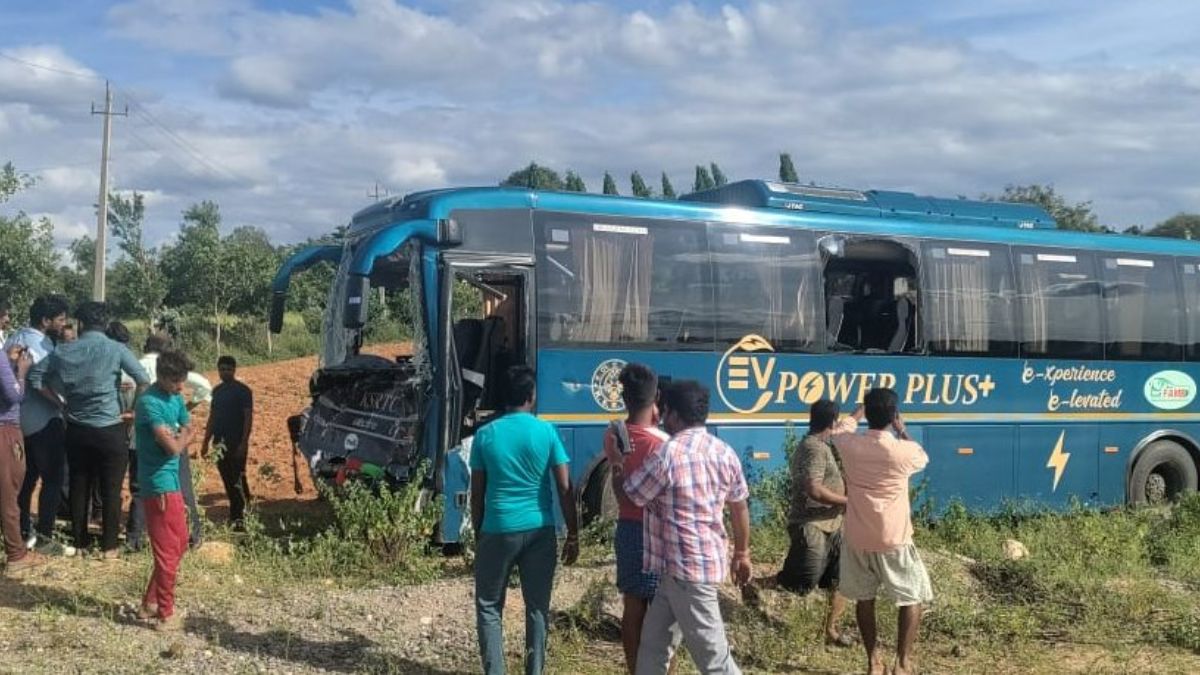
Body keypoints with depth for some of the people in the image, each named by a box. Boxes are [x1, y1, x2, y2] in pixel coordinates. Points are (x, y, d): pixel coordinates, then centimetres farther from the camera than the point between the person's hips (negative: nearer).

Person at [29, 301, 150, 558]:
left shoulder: (64, 350, 1)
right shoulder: (116, 349, -9)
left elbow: (35, 376, 3)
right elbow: (144, 380, -11)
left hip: (76, 429, 4)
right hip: (109, 429, -4)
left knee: (78, 486, 14)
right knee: (111, 489, 4)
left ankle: (79, 541, 22)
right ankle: (109, 546, 8)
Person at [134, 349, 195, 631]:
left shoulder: (176, 399, 9)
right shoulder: (150, 403, -19)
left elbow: (189, 432, 16)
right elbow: (173, 446, -25)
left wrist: (176, 438, -6)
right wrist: (180, 437, -3)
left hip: (172, 480, 9)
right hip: (159, 484, -9)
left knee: (179, 544, 16)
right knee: (168, 550, -3)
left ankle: (150, 603, 26)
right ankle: (166, 615, 6)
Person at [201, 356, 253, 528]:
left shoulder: (242, 390, -8)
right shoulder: (217, 390, 13)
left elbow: (248, 417, -12)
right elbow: (212, 417, 18)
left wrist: (244, 443, -19)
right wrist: (206, 441, 15)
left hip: (236, 443, -7)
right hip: (220, 443, 7)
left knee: (237, 481, -7)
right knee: (228, 481, 10)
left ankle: (239, 518, -4)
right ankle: (235, 515, 17)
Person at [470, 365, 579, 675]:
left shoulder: (485, 434, 0)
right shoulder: (546, 432, -3)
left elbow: (477, 494, 5)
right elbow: (564, 489, -3)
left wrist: (478, 532, 17)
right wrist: (573, 535, 4)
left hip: (498, 530, 0)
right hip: (539, 530, 0)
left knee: (489, 606, 12)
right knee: (538, 607, 11)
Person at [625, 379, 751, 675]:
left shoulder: (668, 454, -18)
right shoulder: (724, 452, 5)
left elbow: (628, 496, -6)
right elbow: (740, 507, 13)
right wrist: (742, 554, 24)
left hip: (686, 567, -8)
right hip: (708, 559, 8)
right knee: (653, 640, 17)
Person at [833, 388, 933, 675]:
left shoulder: (849, 445, -6)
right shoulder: (904, 450, -14)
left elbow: (837, 431, 21)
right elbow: (923, 458, 12)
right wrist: (902, 431, 22)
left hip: (858, 539, 3)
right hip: (893, 540, -3)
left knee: (864, 598, 16)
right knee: (913, 598, 12)